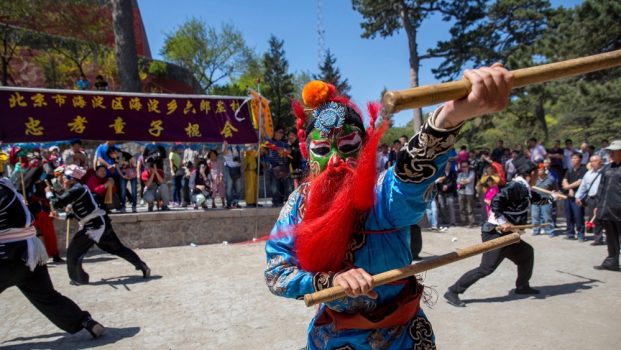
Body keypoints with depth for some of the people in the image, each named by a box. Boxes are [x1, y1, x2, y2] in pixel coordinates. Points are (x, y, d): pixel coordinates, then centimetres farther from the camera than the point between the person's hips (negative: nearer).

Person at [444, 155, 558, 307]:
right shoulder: (516, 186, -14)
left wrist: (549, 199, 54)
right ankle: (453, 292, -11)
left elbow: (534, 197, 40)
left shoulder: (524, 188, 15)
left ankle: (522, 286, 37)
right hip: (495, 233, -10)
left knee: (526, 252, 22)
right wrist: (503, 222, -28)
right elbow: (496, 200, -28)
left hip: (505, 235, 10)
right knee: (486, 268, -15)